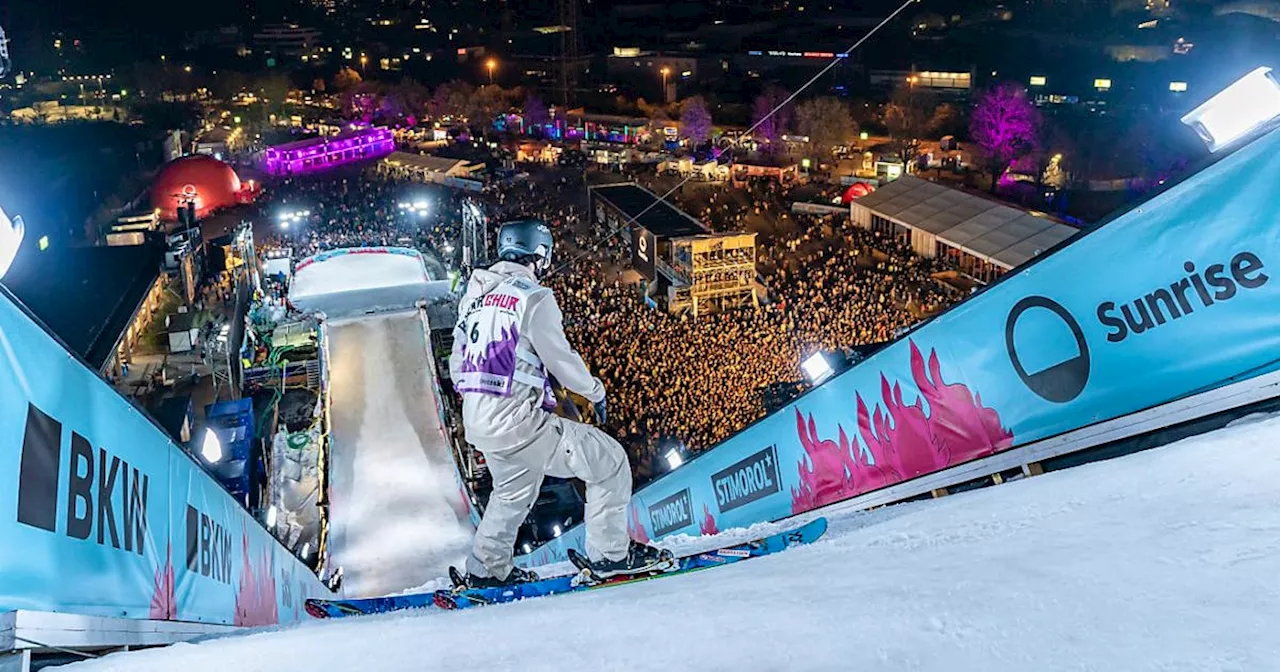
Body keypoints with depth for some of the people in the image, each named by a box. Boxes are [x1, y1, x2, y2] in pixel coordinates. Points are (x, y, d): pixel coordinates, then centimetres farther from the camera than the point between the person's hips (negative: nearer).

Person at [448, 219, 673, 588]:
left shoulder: (475, 292, 11)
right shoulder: (534, 297, -12)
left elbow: (458, 362, 16)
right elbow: (561, 360, -12)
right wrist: (596, 390, 6)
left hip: (476, 422, 9)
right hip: (517, 422, -9)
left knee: (514, 490, 32)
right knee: (608, 460, 2)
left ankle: (486, 568, 37)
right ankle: (610, 553, 6)